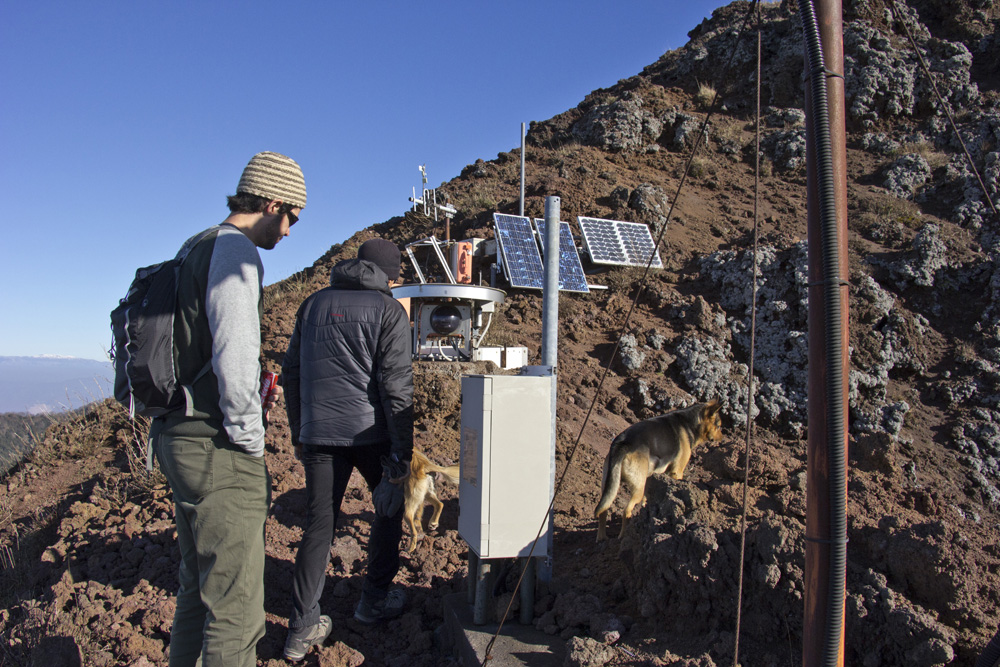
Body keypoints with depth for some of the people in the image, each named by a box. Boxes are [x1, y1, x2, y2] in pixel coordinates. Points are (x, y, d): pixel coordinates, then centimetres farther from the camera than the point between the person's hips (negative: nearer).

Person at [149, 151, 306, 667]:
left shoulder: (197, 248, 17)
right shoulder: (235, 250, -13)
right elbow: (234, 358, -23)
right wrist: (250, 442, -13)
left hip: (177, 436, 10)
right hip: (216, 449, -10)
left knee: (200, 586, 22)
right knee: (235, 604, -3)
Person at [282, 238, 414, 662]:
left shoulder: (314, 303, 13)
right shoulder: (388, 310, -3)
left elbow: (291, 372, 14)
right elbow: (396, 385, -11)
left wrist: (298, 433, 21)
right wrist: (402, 453, -9)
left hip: (318, 435, 4)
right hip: (370, 433, -4)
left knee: (318, 525, 9)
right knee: (389, 508, 19)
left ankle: (302, 627, 10)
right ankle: (375, 598, 27)